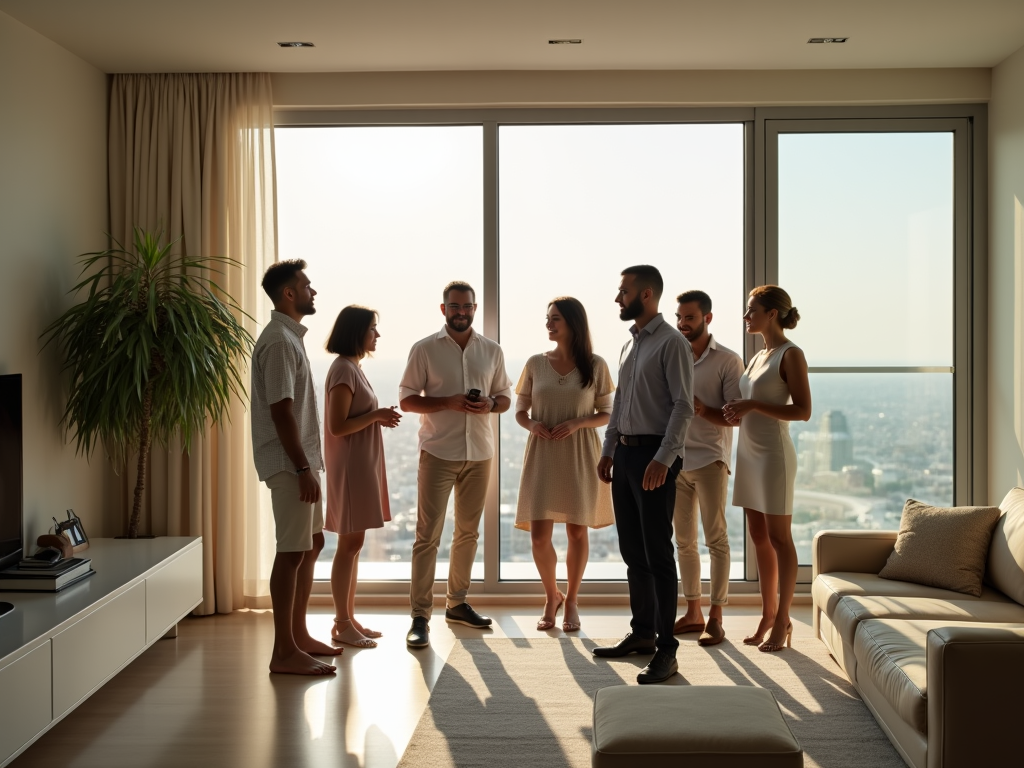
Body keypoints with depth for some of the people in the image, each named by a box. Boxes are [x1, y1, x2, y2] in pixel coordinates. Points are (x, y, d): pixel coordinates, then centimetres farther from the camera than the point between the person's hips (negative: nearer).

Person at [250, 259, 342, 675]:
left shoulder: (289, 336, 16)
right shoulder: (279, 341, -16)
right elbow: (281, 411, -21)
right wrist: (302, 468, -22)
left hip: (302, 460, 11)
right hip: (289, 464, -11)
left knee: (312, 542, 15)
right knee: (293, 551, -6)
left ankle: (298, 635, 25)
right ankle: (284, 652, 1)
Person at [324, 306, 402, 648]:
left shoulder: (352, 368, 16)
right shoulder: (343, 370, -15)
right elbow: (337, 426, -20)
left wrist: (380, 417, 6)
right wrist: (376, 415, -14)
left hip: (362, 466, 10)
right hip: (350, 467, -10)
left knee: (353, 544, 12)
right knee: (350, 543, -5)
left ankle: (348, 618, 19)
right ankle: (342, 625, 3)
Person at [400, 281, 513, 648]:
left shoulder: (492, 350, 8)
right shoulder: (424, 349, -2)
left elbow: (505, 397, 13)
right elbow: (406, 399, -4)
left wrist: (490, 404, -11)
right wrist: (449, 402, -18)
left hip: (479, 453, 4)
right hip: (438, 452, -4)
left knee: (468, 531, 13)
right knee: (428, 534, -6)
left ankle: (457, 603, 27)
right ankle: (420, 616, -2)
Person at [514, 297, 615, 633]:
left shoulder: (595, 365, -1)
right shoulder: (535, 363, 4)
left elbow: (607, 414, 2)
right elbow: (520, 411, 9)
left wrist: (577, 422, -15)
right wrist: (531, 424, -13)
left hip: (580, 456, -1)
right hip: (542, 456, 1)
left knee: (577, 531, 6)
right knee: (539, 534, -2)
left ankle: (571, 600, 25)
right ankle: (551, 596, 23)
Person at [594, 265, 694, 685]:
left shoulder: (672, 343, -10)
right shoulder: (629, 345, 16)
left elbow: (683, 405, -15)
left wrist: (663, 459, -22)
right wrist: (608, 451, 16)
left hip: (654, 454, -8)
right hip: (625, 453, 8)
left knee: (658, 553, -6)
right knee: (633, 552, 13)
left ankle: (666, 649, 1)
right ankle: (642, 632, 25)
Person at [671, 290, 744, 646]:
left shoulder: (728, 361, -4)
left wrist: (703, 410, -24)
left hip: (710, 459, -5)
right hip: (674, 459, 5)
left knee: (716, 539, -3)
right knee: (684, 540, 9)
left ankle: (715, 617, 3)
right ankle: (692, 612, 18)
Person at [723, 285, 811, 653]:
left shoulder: (790, 354, -9)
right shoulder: (758, 356, 14)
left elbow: (803, 411, -15)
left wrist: (752, 405, -20)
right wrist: (737, 413, 3)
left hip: (773, 454, -8)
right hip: (749, 452, 8)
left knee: (778, 537, -1)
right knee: (759, 537, 10)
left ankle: (782, 621, 7)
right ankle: (768, 613, 20)